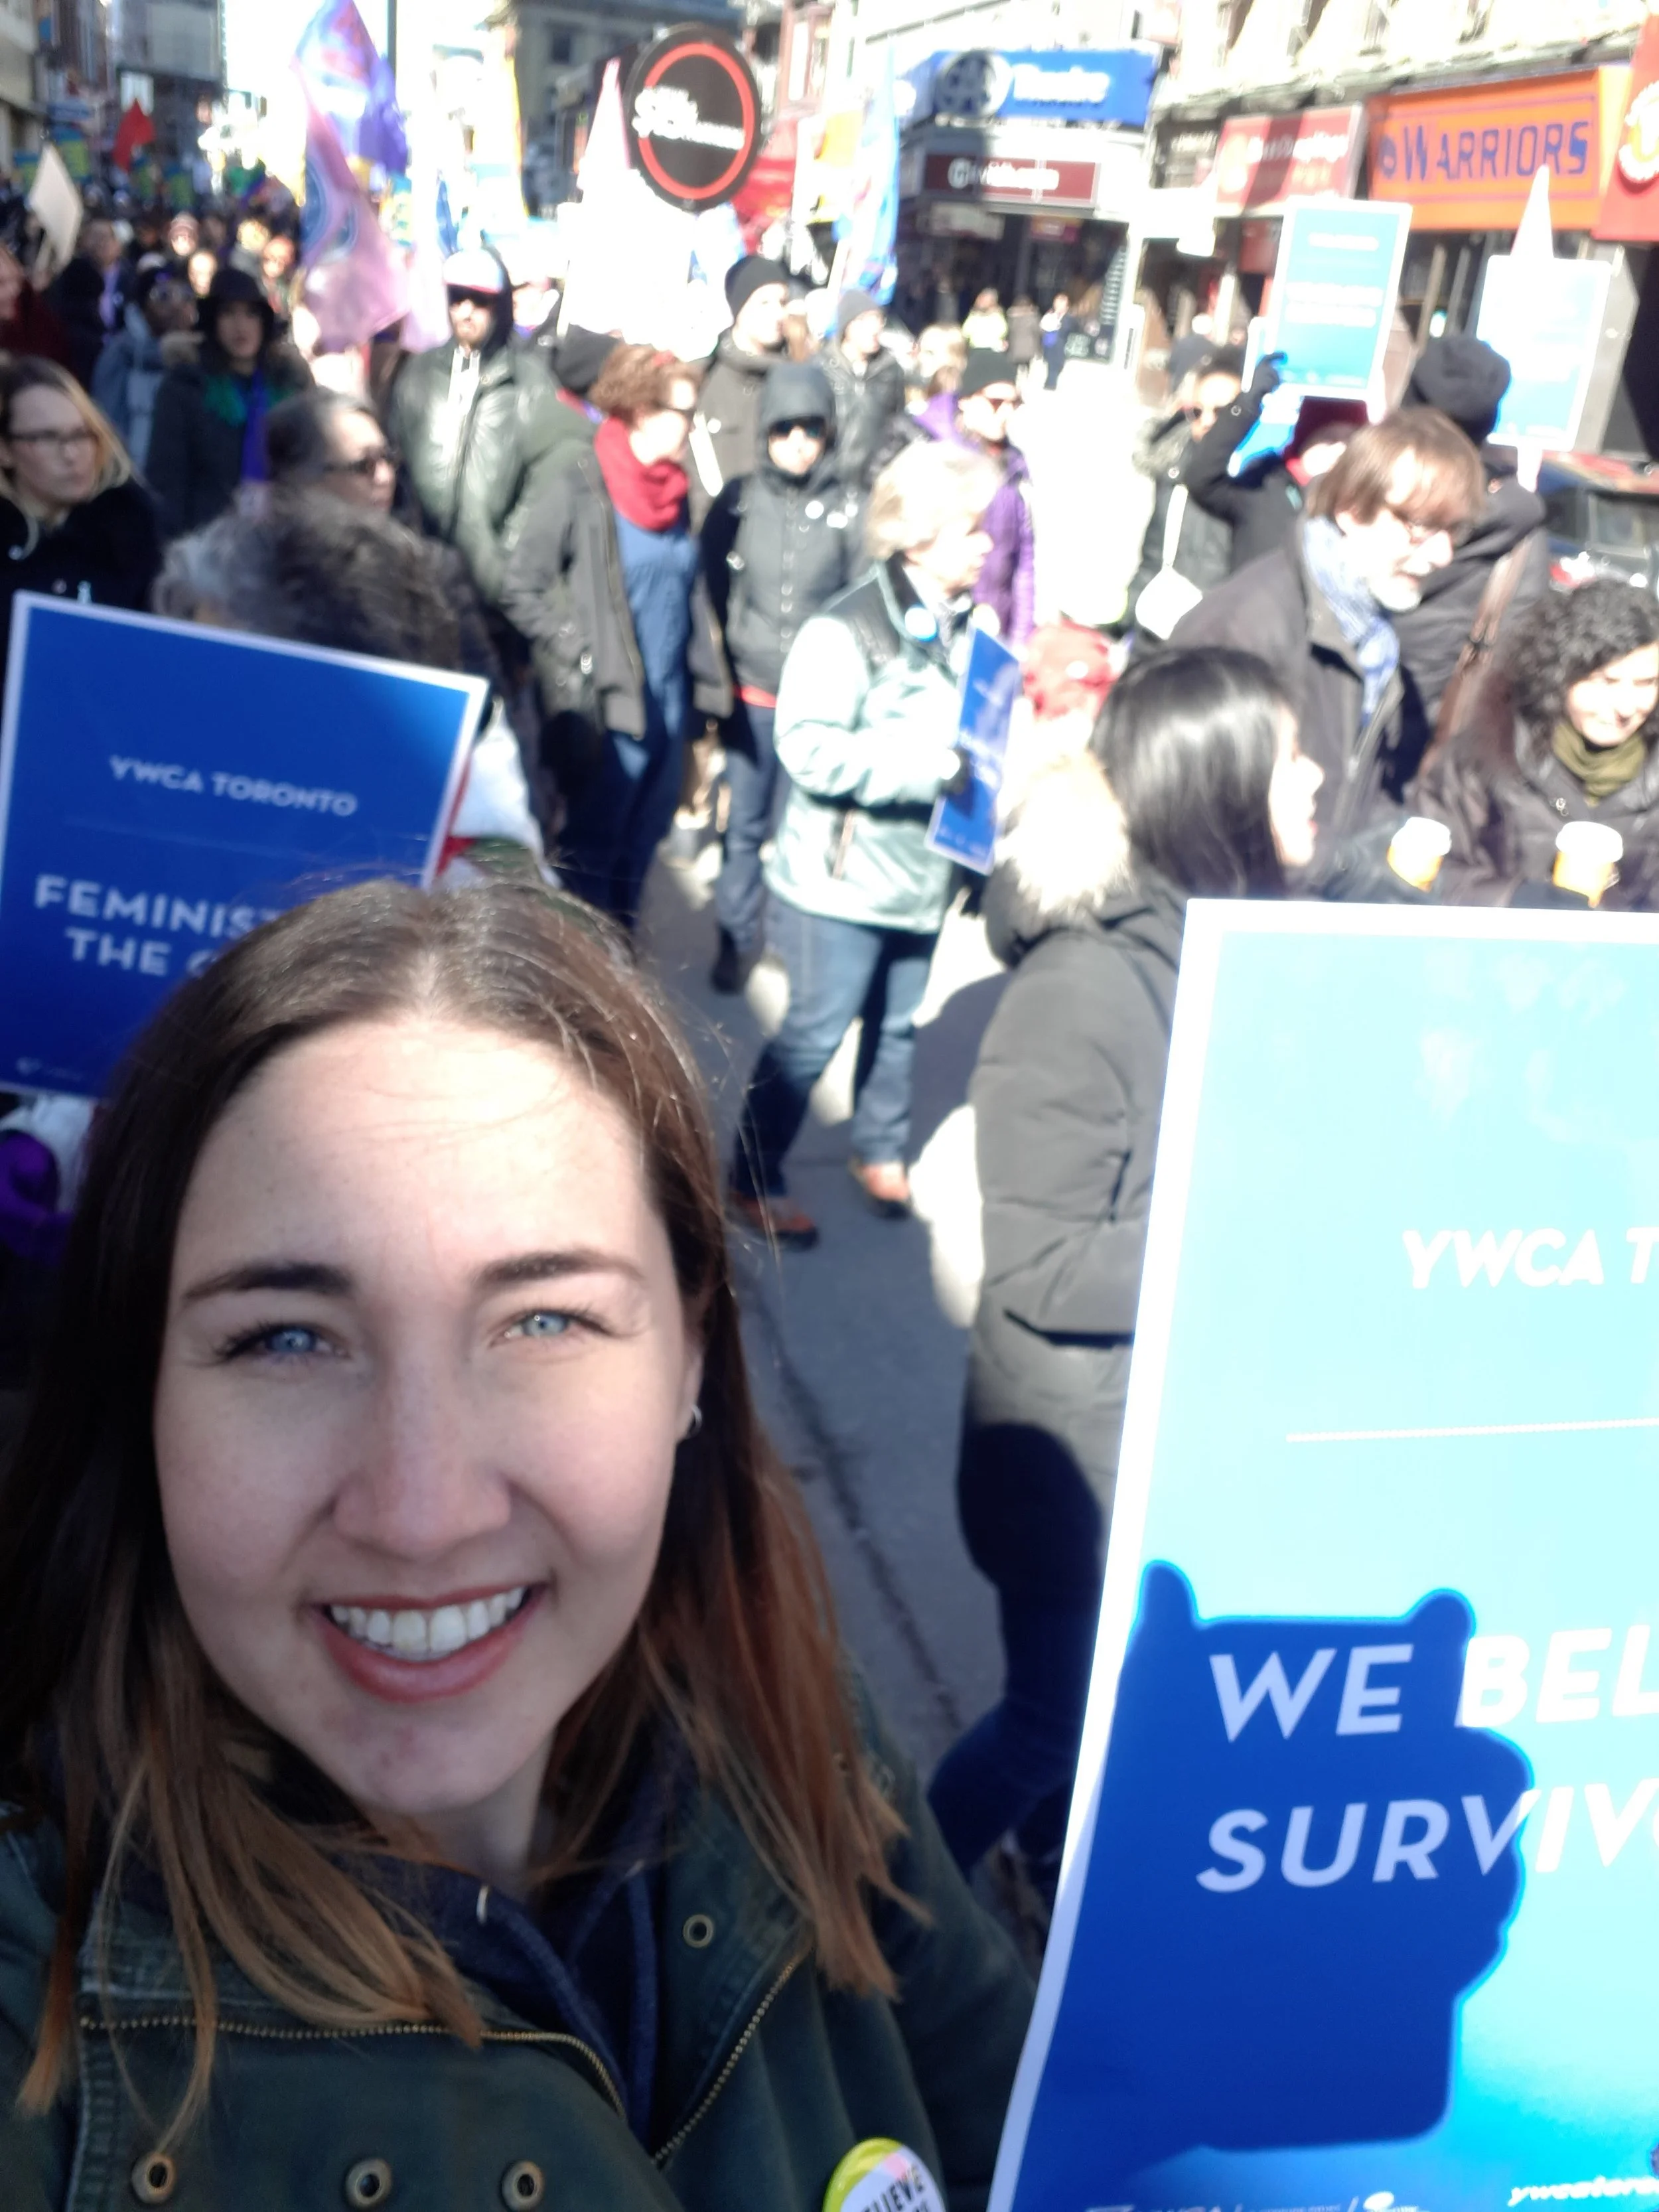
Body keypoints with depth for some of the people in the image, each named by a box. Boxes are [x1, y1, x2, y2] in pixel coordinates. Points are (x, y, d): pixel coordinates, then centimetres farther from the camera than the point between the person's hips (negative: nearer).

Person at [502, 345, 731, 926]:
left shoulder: (671, 490, 10)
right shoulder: (581, 486, -10)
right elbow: (521, 589, -10)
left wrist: (704, 674, 9)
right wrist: (582, 657, -12)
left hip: (668, 699, 6)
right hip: (607, 703, -6)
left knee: (640, 846, 13)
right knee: (592, 846, 1)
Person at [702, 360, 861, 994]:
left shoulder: (848, 510, -3)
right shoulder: (738, 501, 1)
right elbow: (711, 587, 7)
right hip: (750, 691, 1)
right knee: (745, 820, 7)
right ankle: (736, 936, 21)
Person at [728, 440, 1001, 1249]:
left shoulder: (971, 623, 3)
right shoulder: (846, 630, -17)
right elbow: (809, 749, -25)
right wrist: (926, 761, -26)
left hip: (923, 872, 6)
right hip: (844, 876, -6)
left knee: (898, 1024, 17)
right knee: (816, 1031, 2)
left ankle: (878, 1150, 39)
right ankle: (754, 1181, 18)